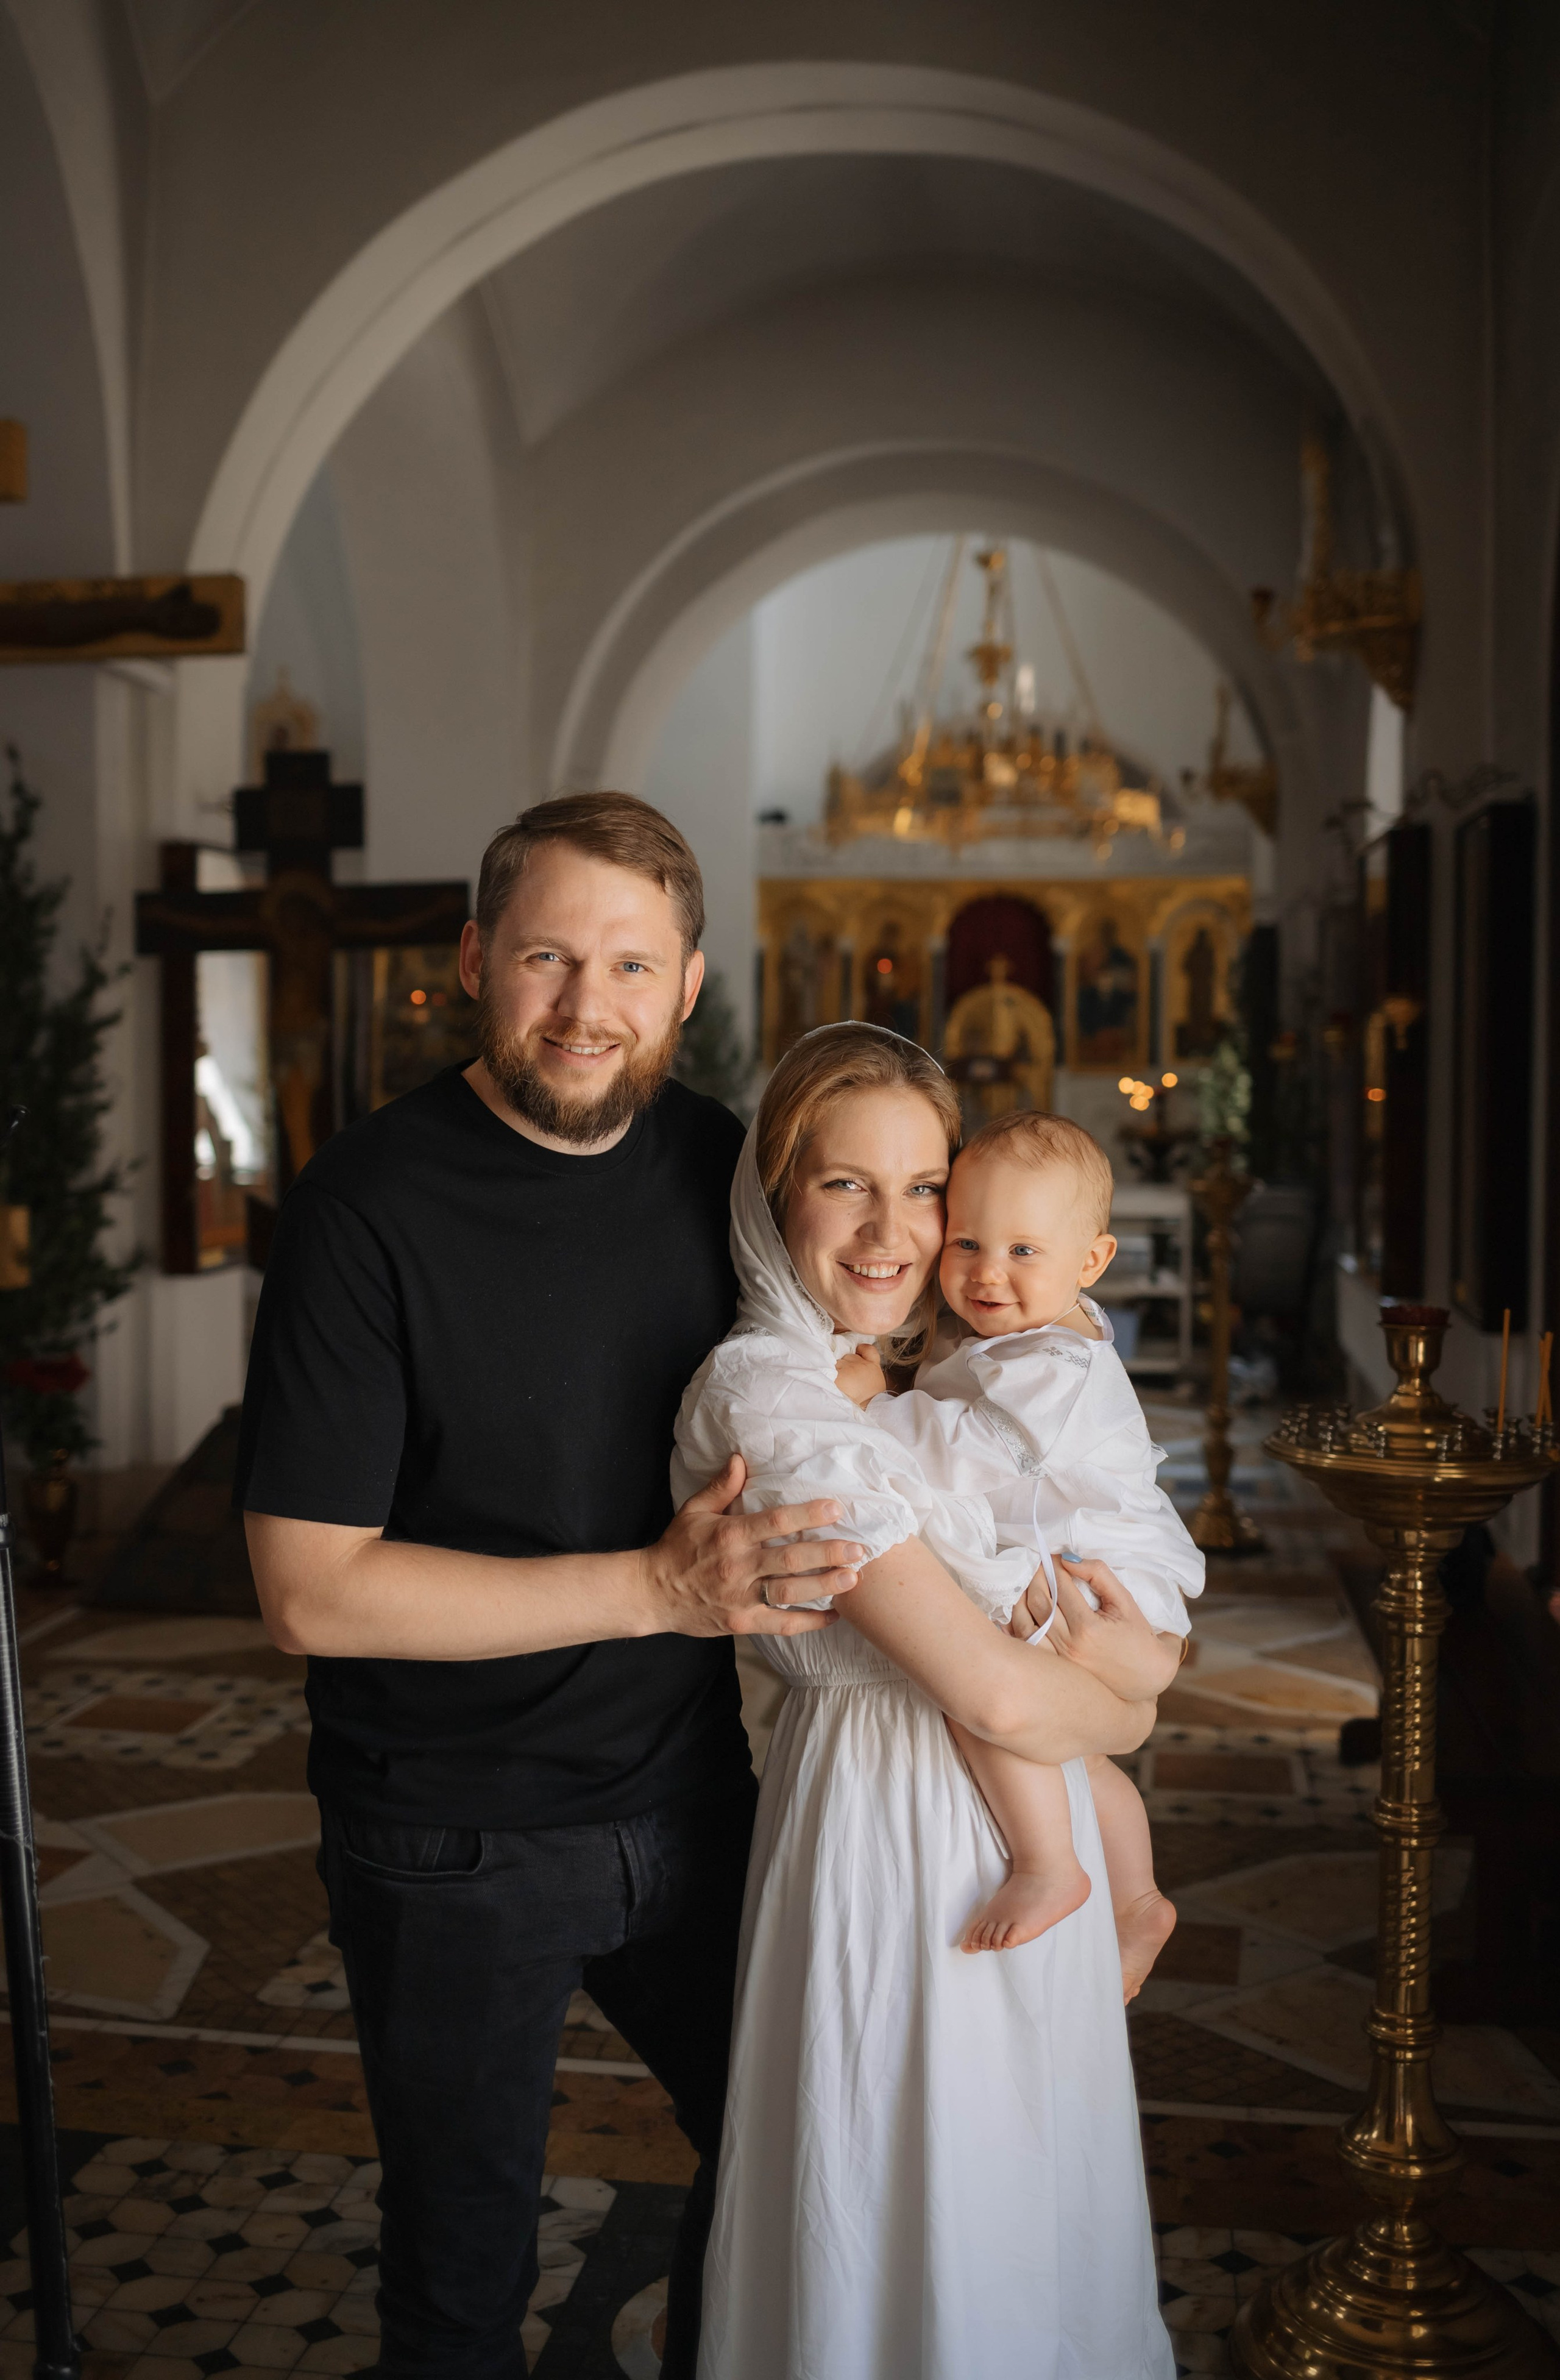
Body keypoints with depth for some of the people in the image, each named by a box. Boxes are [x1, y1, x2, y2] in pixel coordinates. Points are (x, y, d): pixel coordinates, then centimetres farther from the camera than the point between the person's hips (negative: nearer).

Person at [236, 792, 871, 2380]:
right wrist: (659, 1586, -26)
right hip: (455, 1848, -4)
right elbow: (311, 1590, -21)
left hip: (697, 1810, 5)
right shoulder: (368, 1207, -18)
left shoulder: (725, 1166, -2)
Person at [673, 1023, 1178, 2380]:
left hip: (1022, 1814, 8)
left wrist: (1129, 1643, -10)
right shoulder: (768, 1390, -22)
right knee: (919, 2231, 10)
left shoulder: (909, 1372, 6)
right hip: (903, 1833, -8)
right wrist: (1126, 1701, -5)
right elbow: (996, 1696, -24)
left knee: (1016, 2207, 24)